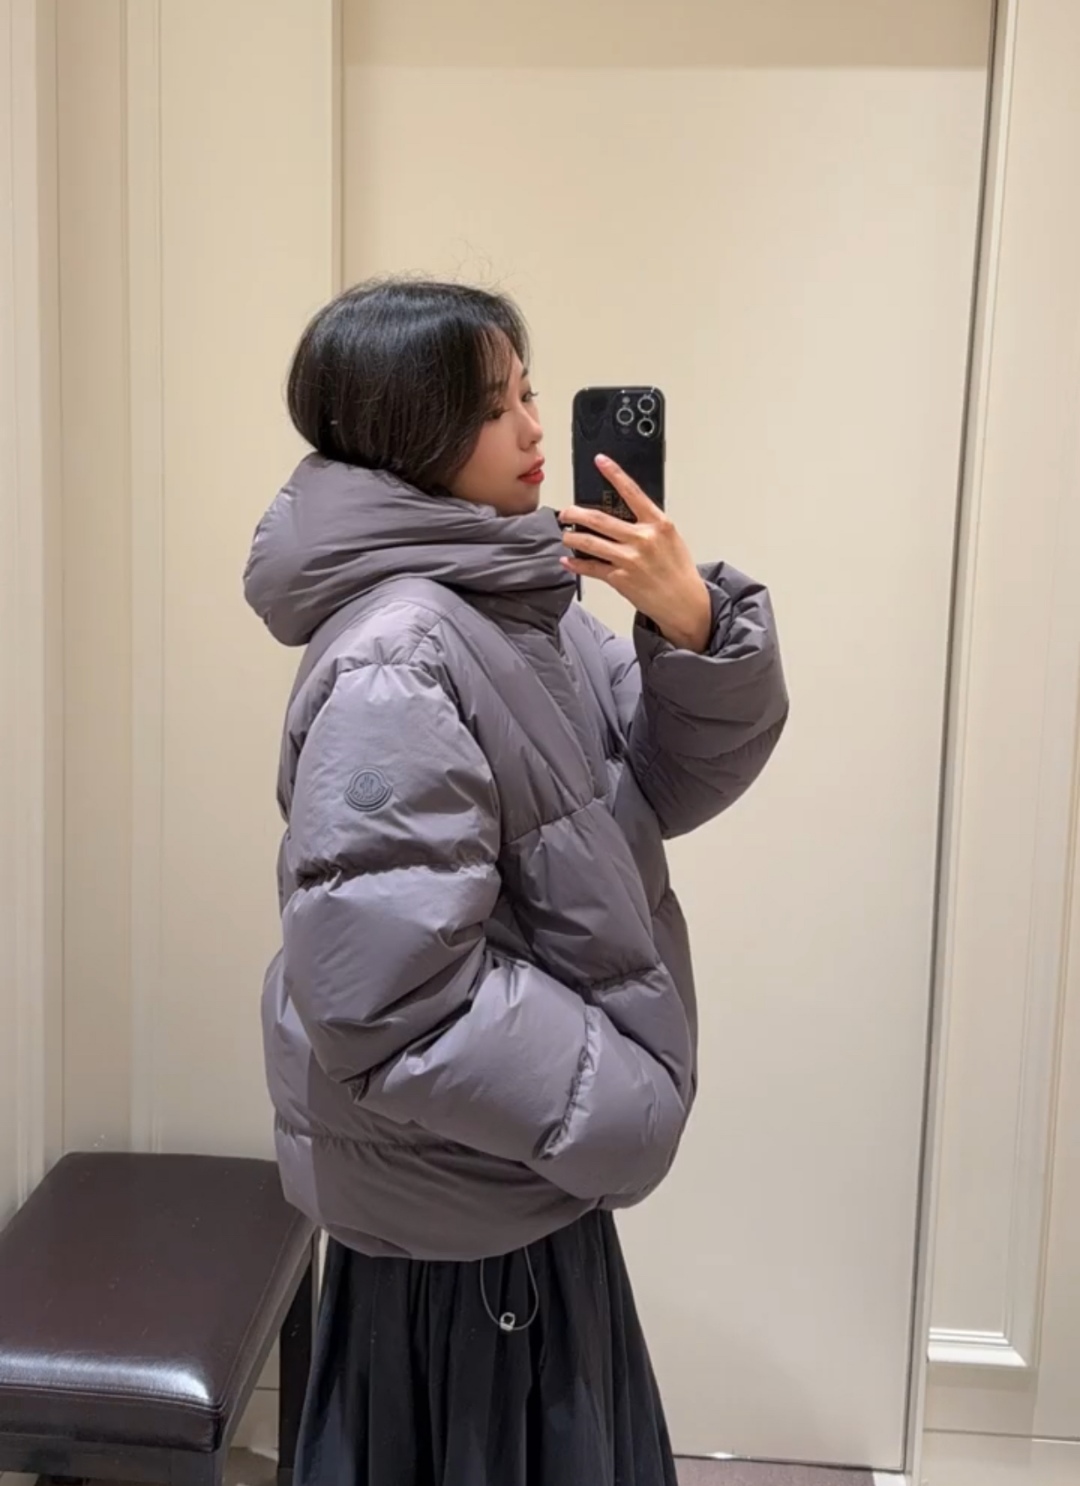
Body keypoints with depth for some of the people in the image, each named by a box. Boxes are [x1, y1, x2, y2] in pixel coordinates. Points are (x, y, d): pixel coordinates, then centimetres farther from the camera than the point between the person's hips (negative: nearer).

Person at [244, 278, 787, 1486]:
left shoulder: (521, 599, 1)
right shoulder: (393, 661, -26)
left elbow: (668, 784, 3)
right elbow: (384, 989, -29)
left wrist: (695, 626, -16)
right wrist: (614, 1111, -17)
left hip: (528, 1164, 8)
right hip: (462, 1193, -8)